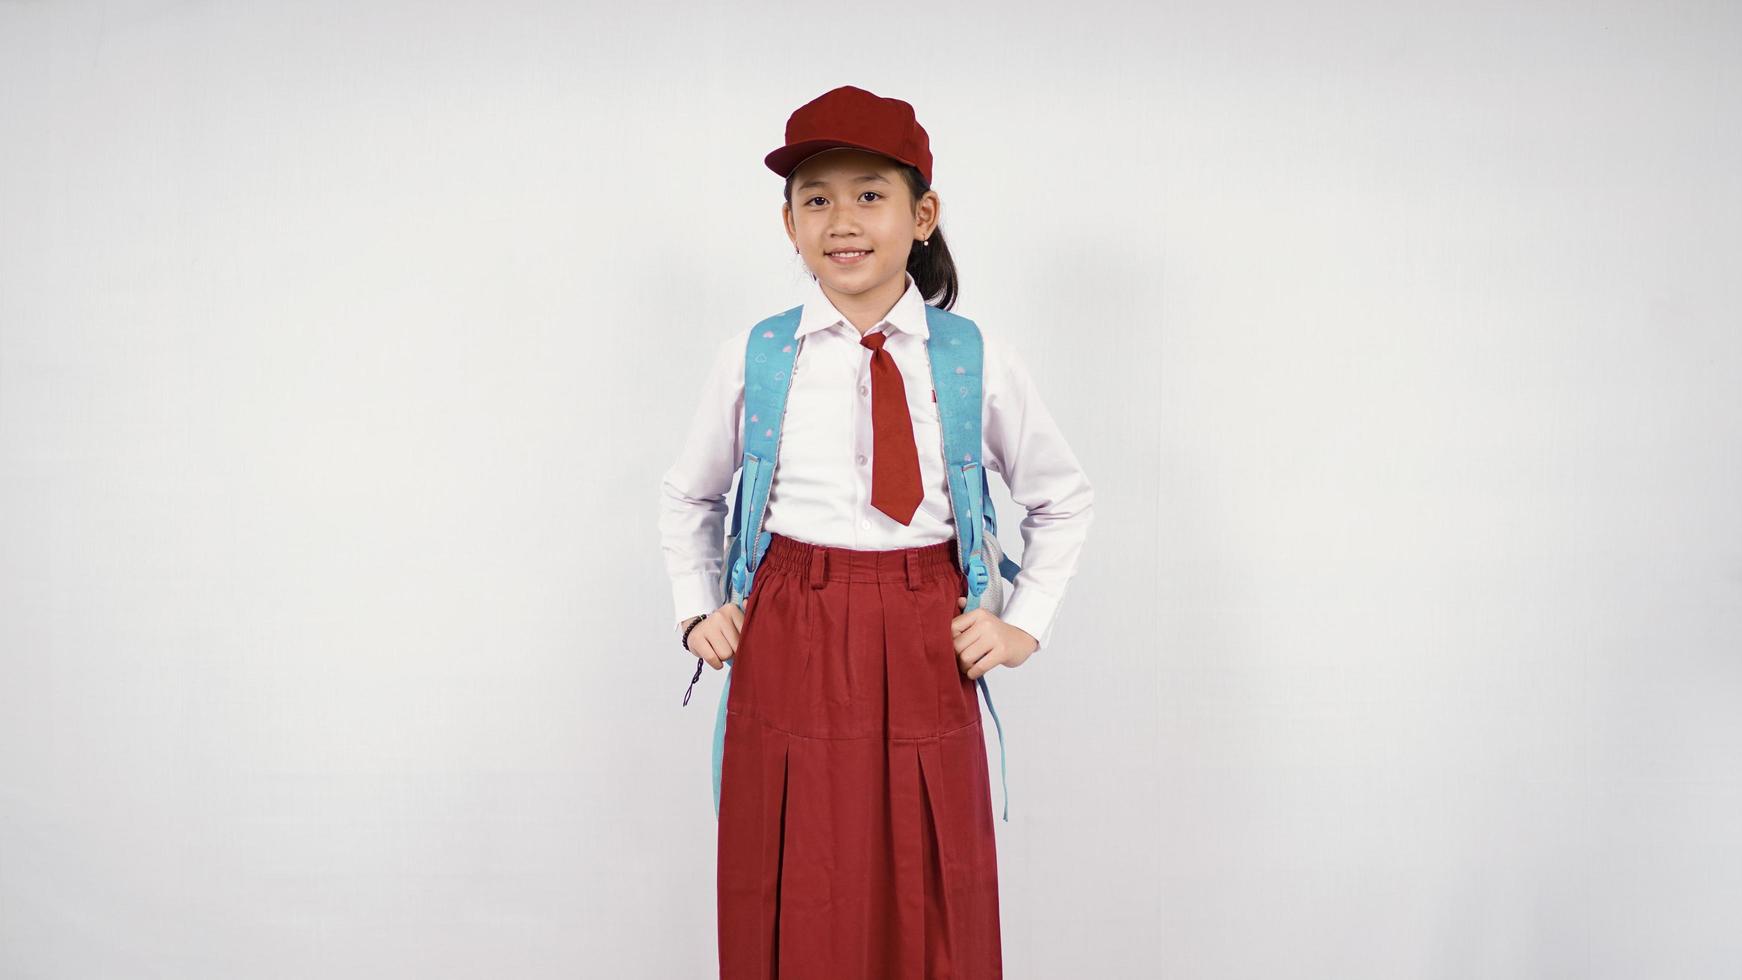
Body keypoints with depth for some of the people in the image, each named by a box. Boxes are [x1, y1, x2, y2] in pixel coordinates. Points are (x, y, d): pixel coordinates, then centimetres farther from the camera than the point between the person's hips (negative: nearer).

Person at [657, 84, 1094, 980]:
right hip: (788, 652, 0)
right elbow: (687, 497, 20)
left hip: (926, 658, 0)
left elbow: (1064, 499, 15)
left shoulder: (974, 363, 1)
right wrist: (696, 611, 11)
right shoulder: (752, 360, 3)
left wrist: (1025, 623, 8)